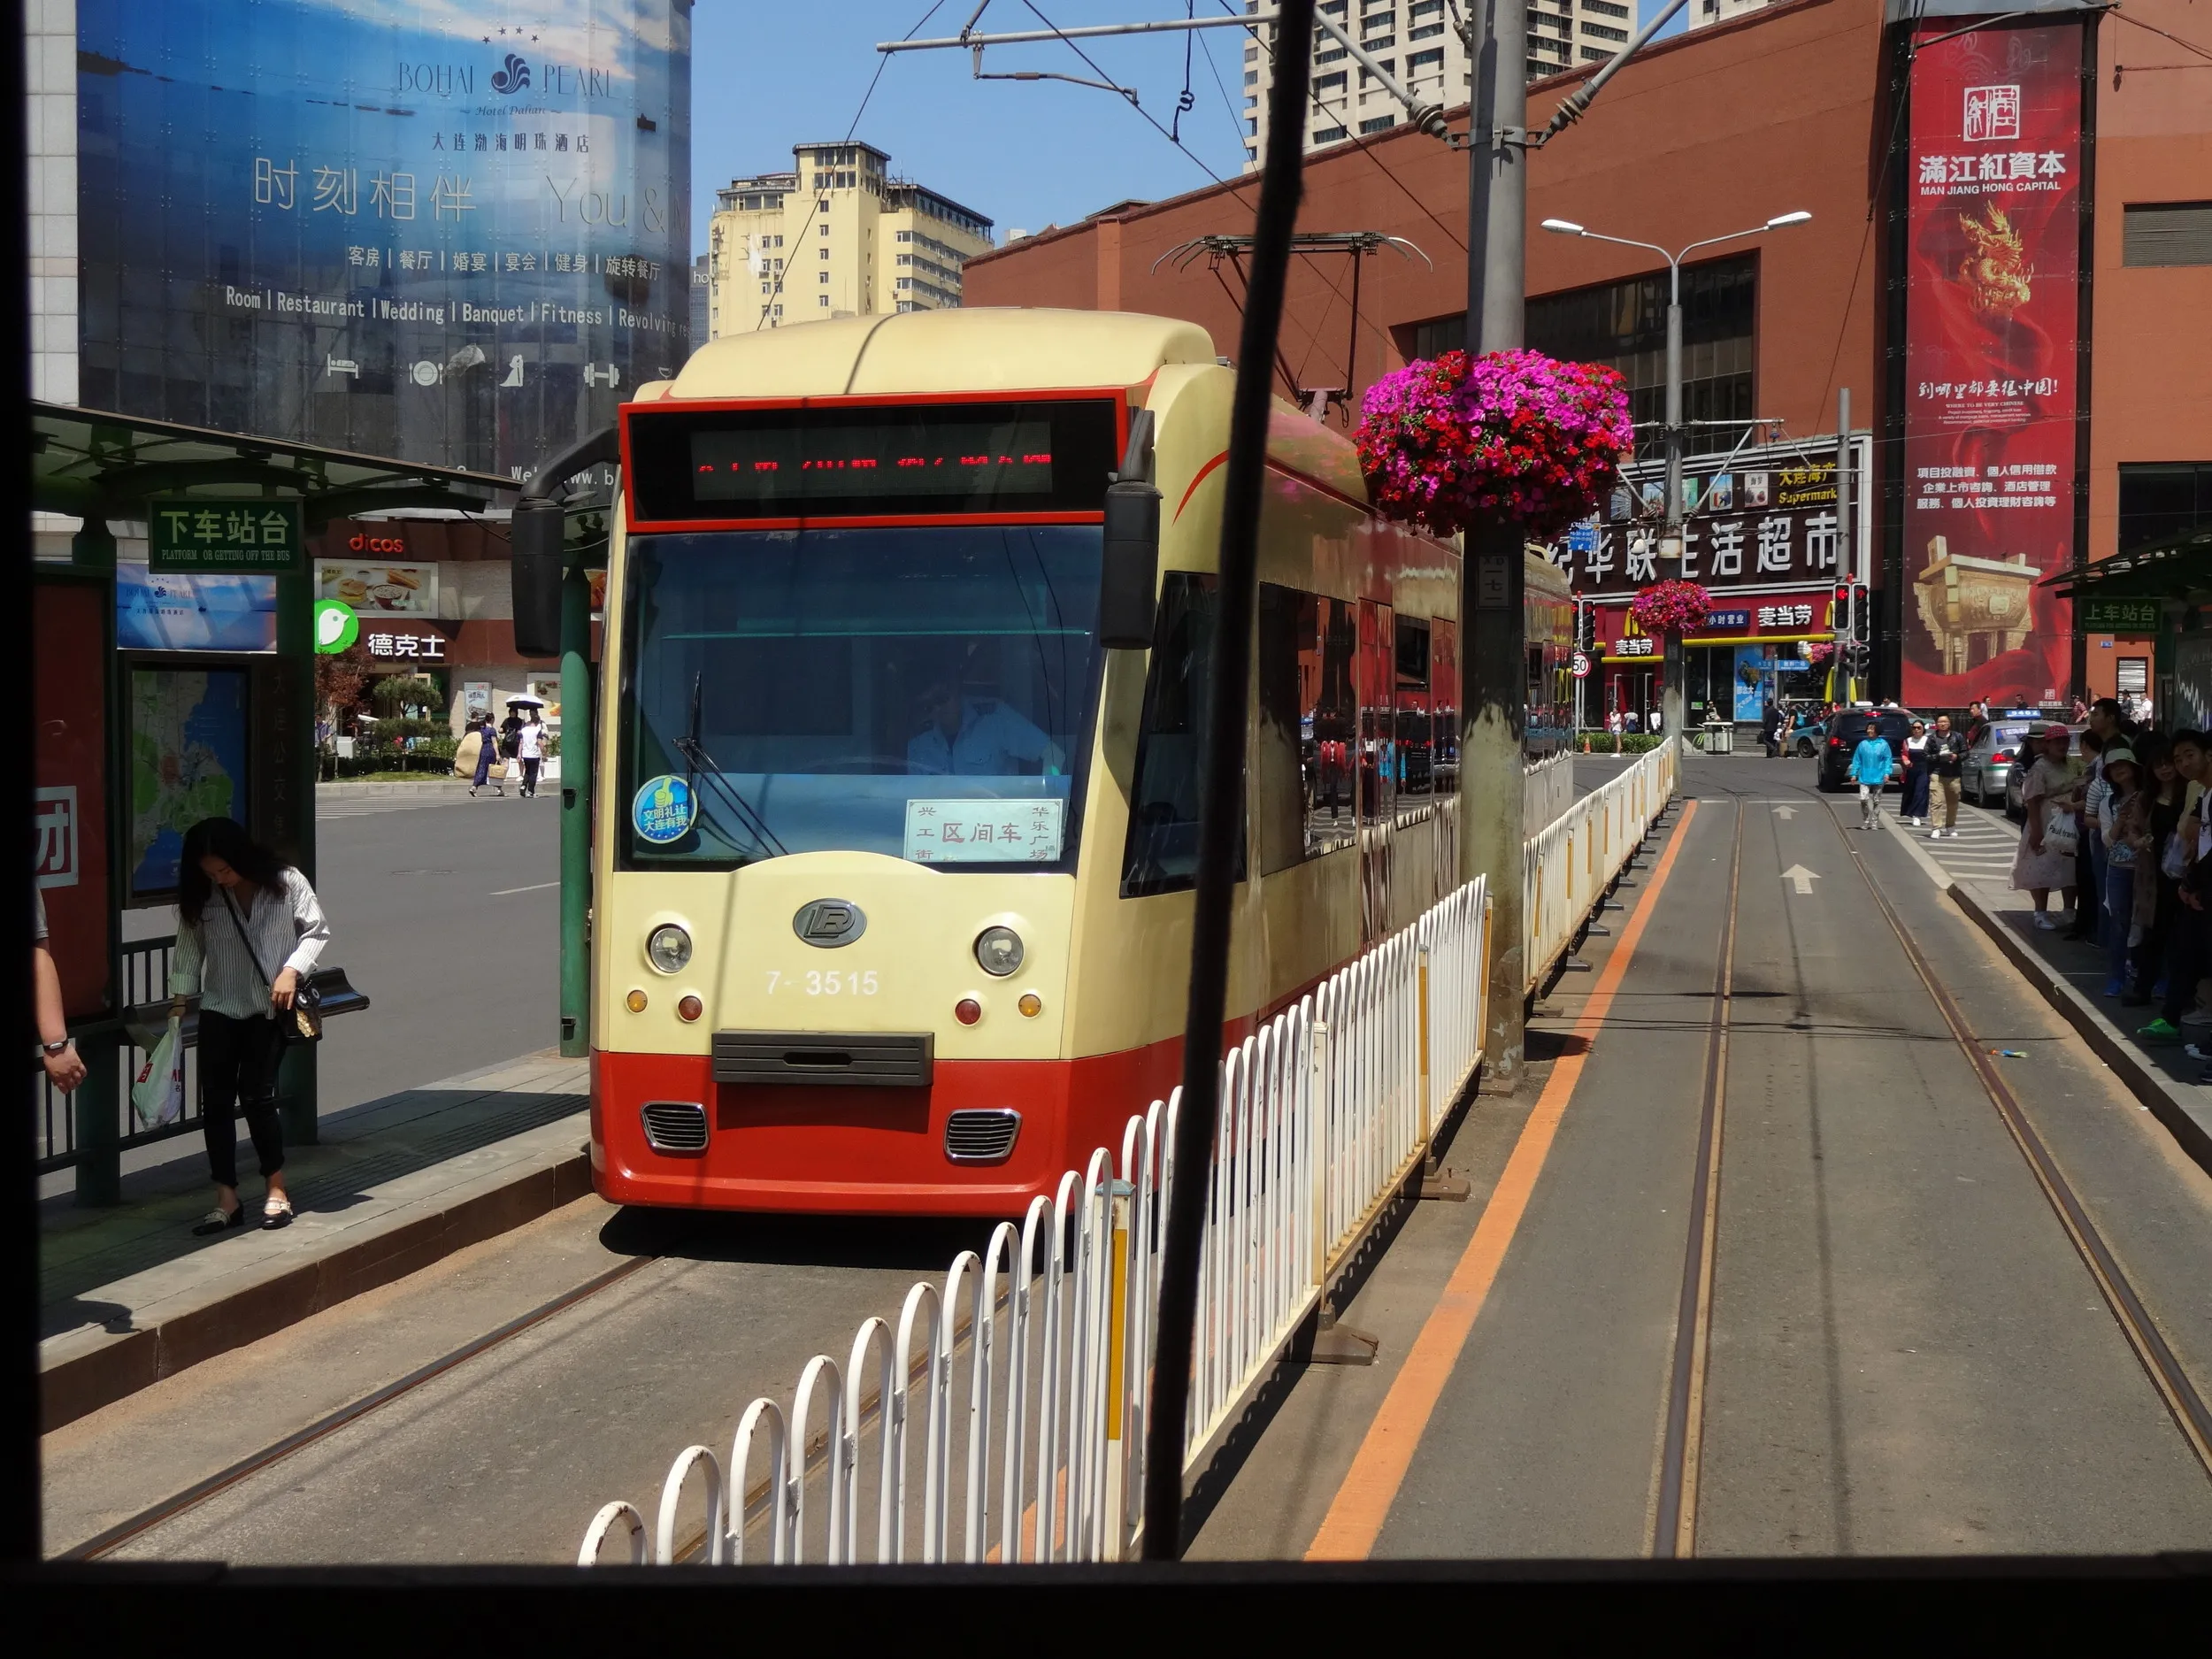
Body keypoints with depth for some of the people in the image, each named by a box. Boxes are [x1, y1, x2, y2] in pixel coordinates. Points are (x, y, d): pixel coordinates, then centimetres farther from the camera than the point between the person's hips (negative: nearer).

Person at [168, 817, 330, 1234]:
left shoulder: (285, 883, -9)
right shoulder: (201, 898, -3)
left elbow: (317, 930, -3)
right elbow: (189, 950, 4)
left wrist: (292, 970, -17)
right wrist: (178, 1002, -2)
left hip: (269, 1009, -3)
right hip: (219, 1009, 3)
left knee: (256, 1095, -11)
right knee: (215, 1101, 0)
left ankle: (277, 1192, 5)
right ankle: (226, 1200, 8)